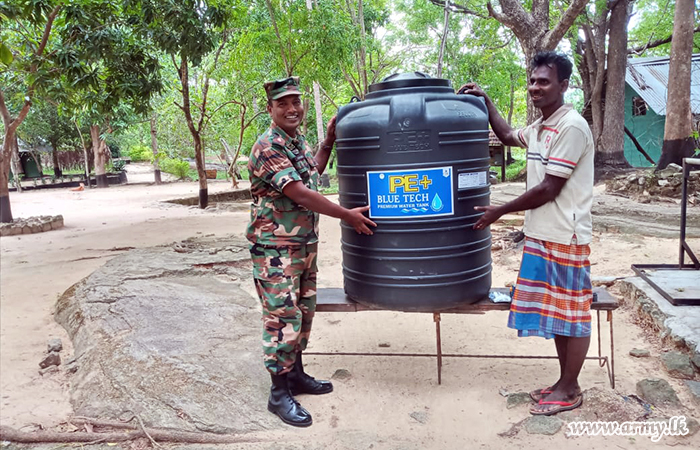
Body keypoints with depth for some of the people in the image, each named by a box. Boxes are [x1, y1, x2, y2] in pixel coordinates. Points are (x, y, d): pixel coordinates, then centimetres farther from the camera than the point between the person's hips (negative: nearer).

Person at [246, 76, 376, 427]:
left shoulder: (298, 141, 11)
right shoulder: (267, 147, -17)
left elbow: (311, 172, 28)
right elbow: (300, 194, -23)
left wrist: (329, 141, 19)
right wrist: (348, 215, -17)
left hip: (306, 243, 9)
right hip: (275, 248, -9)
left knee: (303, 312, 16)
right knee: (282, 318, -3)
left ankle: (295, 374, 32)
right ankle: (279, 394, 10)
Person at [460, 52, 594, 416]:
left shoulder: (571, 127, -15)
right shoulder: (539, 127, 12)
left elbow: (549, 189, -19)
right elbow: (508, 136, 33)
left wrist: (499, 212, -12)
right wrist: (485, 101, 24)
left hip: (566, 237, -9)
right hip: (540, 235, 9)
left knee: (572, 314, 5)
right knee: (555, 311, 15)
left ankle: (569, 390, 19)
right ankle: (564, 382, 29)